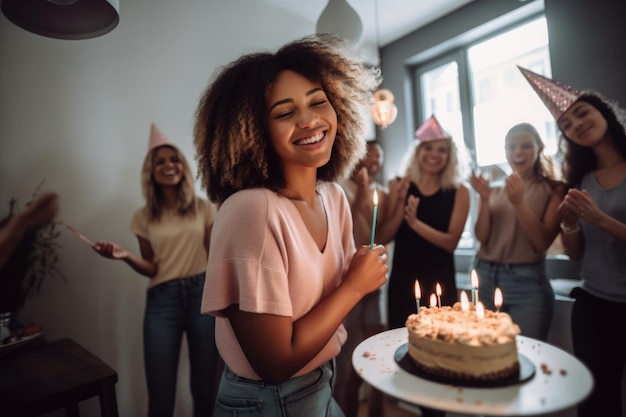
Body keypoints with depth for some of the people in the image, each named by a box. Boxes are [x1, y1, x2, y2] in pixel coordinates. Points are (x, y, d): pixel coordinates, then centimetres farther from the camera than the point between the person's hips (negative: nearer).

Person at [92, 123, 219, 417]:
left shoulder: (203, 208, 4)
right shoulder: (144, 217, 5)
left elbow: (215, 258, 6)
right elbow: (152, 269, 4)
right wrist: (125, 256, -13)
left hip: (202, 294, 0)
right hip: (162, 301, 1)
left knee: (205, 390, 9)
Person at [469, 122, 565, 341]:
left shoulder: (554, 189, 0)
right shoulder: (495, 190, 9)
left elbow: (543, 243, -9)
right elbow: (481, 236, -1)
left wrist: (519, 203, -19)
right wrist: (484, 199, -14)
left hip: (526, 283, -3)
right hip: (485, 279, 3)